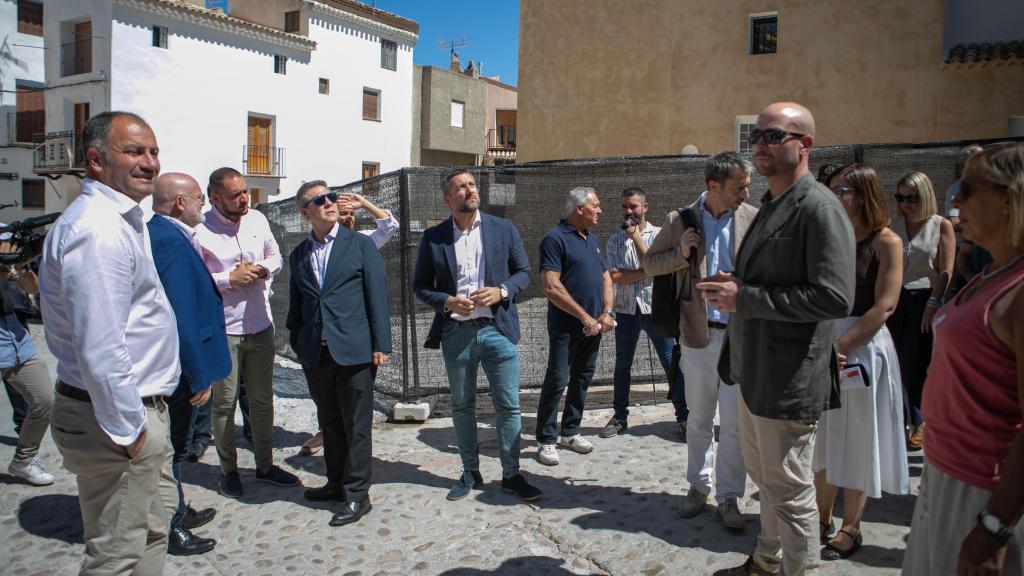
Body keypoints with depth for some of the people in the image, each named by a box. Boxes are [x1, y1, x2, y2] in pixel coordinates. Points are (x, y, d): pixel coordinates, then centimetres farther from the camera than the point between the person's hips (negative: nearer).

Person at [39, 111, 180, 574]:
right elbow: (100, 350, -27)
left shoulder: (120, 221, 12)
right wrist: (128, 430, -20)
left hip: (135, 410, 11)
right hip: (118, 419, -11)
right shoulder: (97, 231, -22)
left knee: (157, 514, 25)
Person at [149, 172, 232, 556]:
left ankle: (177, 512, 40)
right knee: (173, 447, 5)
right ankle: (170, 529, 21)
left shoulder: (156, 233, 8)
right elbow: (183, 314, -27)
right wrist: (199, 374, -24)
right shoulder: (171, 240, -23)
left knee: (173, 443, 23)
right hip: (177, 366, -10)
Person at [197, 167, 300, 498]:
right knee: (224, 403, 6)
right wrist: (230, 278, -18)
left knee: (263, 399, 13)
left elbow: (275, 257, 17)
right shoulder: (201, 232, -12)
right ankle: (228, 471, 23)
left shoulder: (257, 220, 5)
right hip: (223, 330, -5)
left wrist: (263, 270, -4)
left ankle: (265, 465, 27)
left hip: (260, 325, 5)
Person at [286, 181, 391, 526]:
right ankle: (337, 482, 31)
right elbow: (295, 305, 16)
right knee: (330, 423, 16)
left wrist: (381, 344, -9)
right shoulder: (298, 255, 11)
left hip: (354, 351, -4)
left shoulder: (360, 245, 0)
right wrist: (297, 343, 8)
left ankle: (357, 494, 12)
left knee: (357, 425, 2)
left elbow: (377, 295, -4)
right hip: (315, 353, 4)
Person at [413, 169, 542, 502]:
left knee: (509, 406, 3)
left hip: (497, 328, 0)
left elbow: (524, 272, 8)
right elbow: (421, 286, 5)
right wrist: (447, 302, -13)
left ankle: (511, 475, 17)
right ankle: (470, 473, 27)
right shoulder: (433, 238, 2)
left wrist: (501, 291, -11)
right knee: (462, 407, 12)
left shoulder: (503, 229, 3)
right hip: (456, 333, 1)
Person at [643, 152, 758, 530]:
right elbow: (649, 263, 7)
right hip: (700, 333, 1)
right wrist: (680, 253, -11)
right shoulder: (680, 220, 0)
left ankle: (729, 496, 19)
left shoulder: (753, 219, 0)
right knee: (699, 420, 14)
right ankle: (698, 485, 32)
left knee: (736, 422, 3)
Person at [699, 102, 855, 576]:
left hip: (788, 379, -10)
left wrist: (745, 298, -24)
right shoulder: (771, 206, 13)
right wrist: (734, 286, 3)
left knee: (789, 492, 4)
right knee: (764, 477, 23)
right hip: (755, 372, 10)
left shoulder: (819, 208, -17)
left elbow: (835, 297, -25)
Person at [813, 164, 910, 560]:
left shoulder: (886, 242, -6)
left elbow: (883, 307, -14)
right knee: (823, 438, 13)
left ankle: (850, 528, 21)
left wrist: (842, 345, -19)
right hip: (821, 348, 5)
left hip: (862, 348, -5)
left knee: (857, 442, 7)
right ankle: (822, 519, 27)